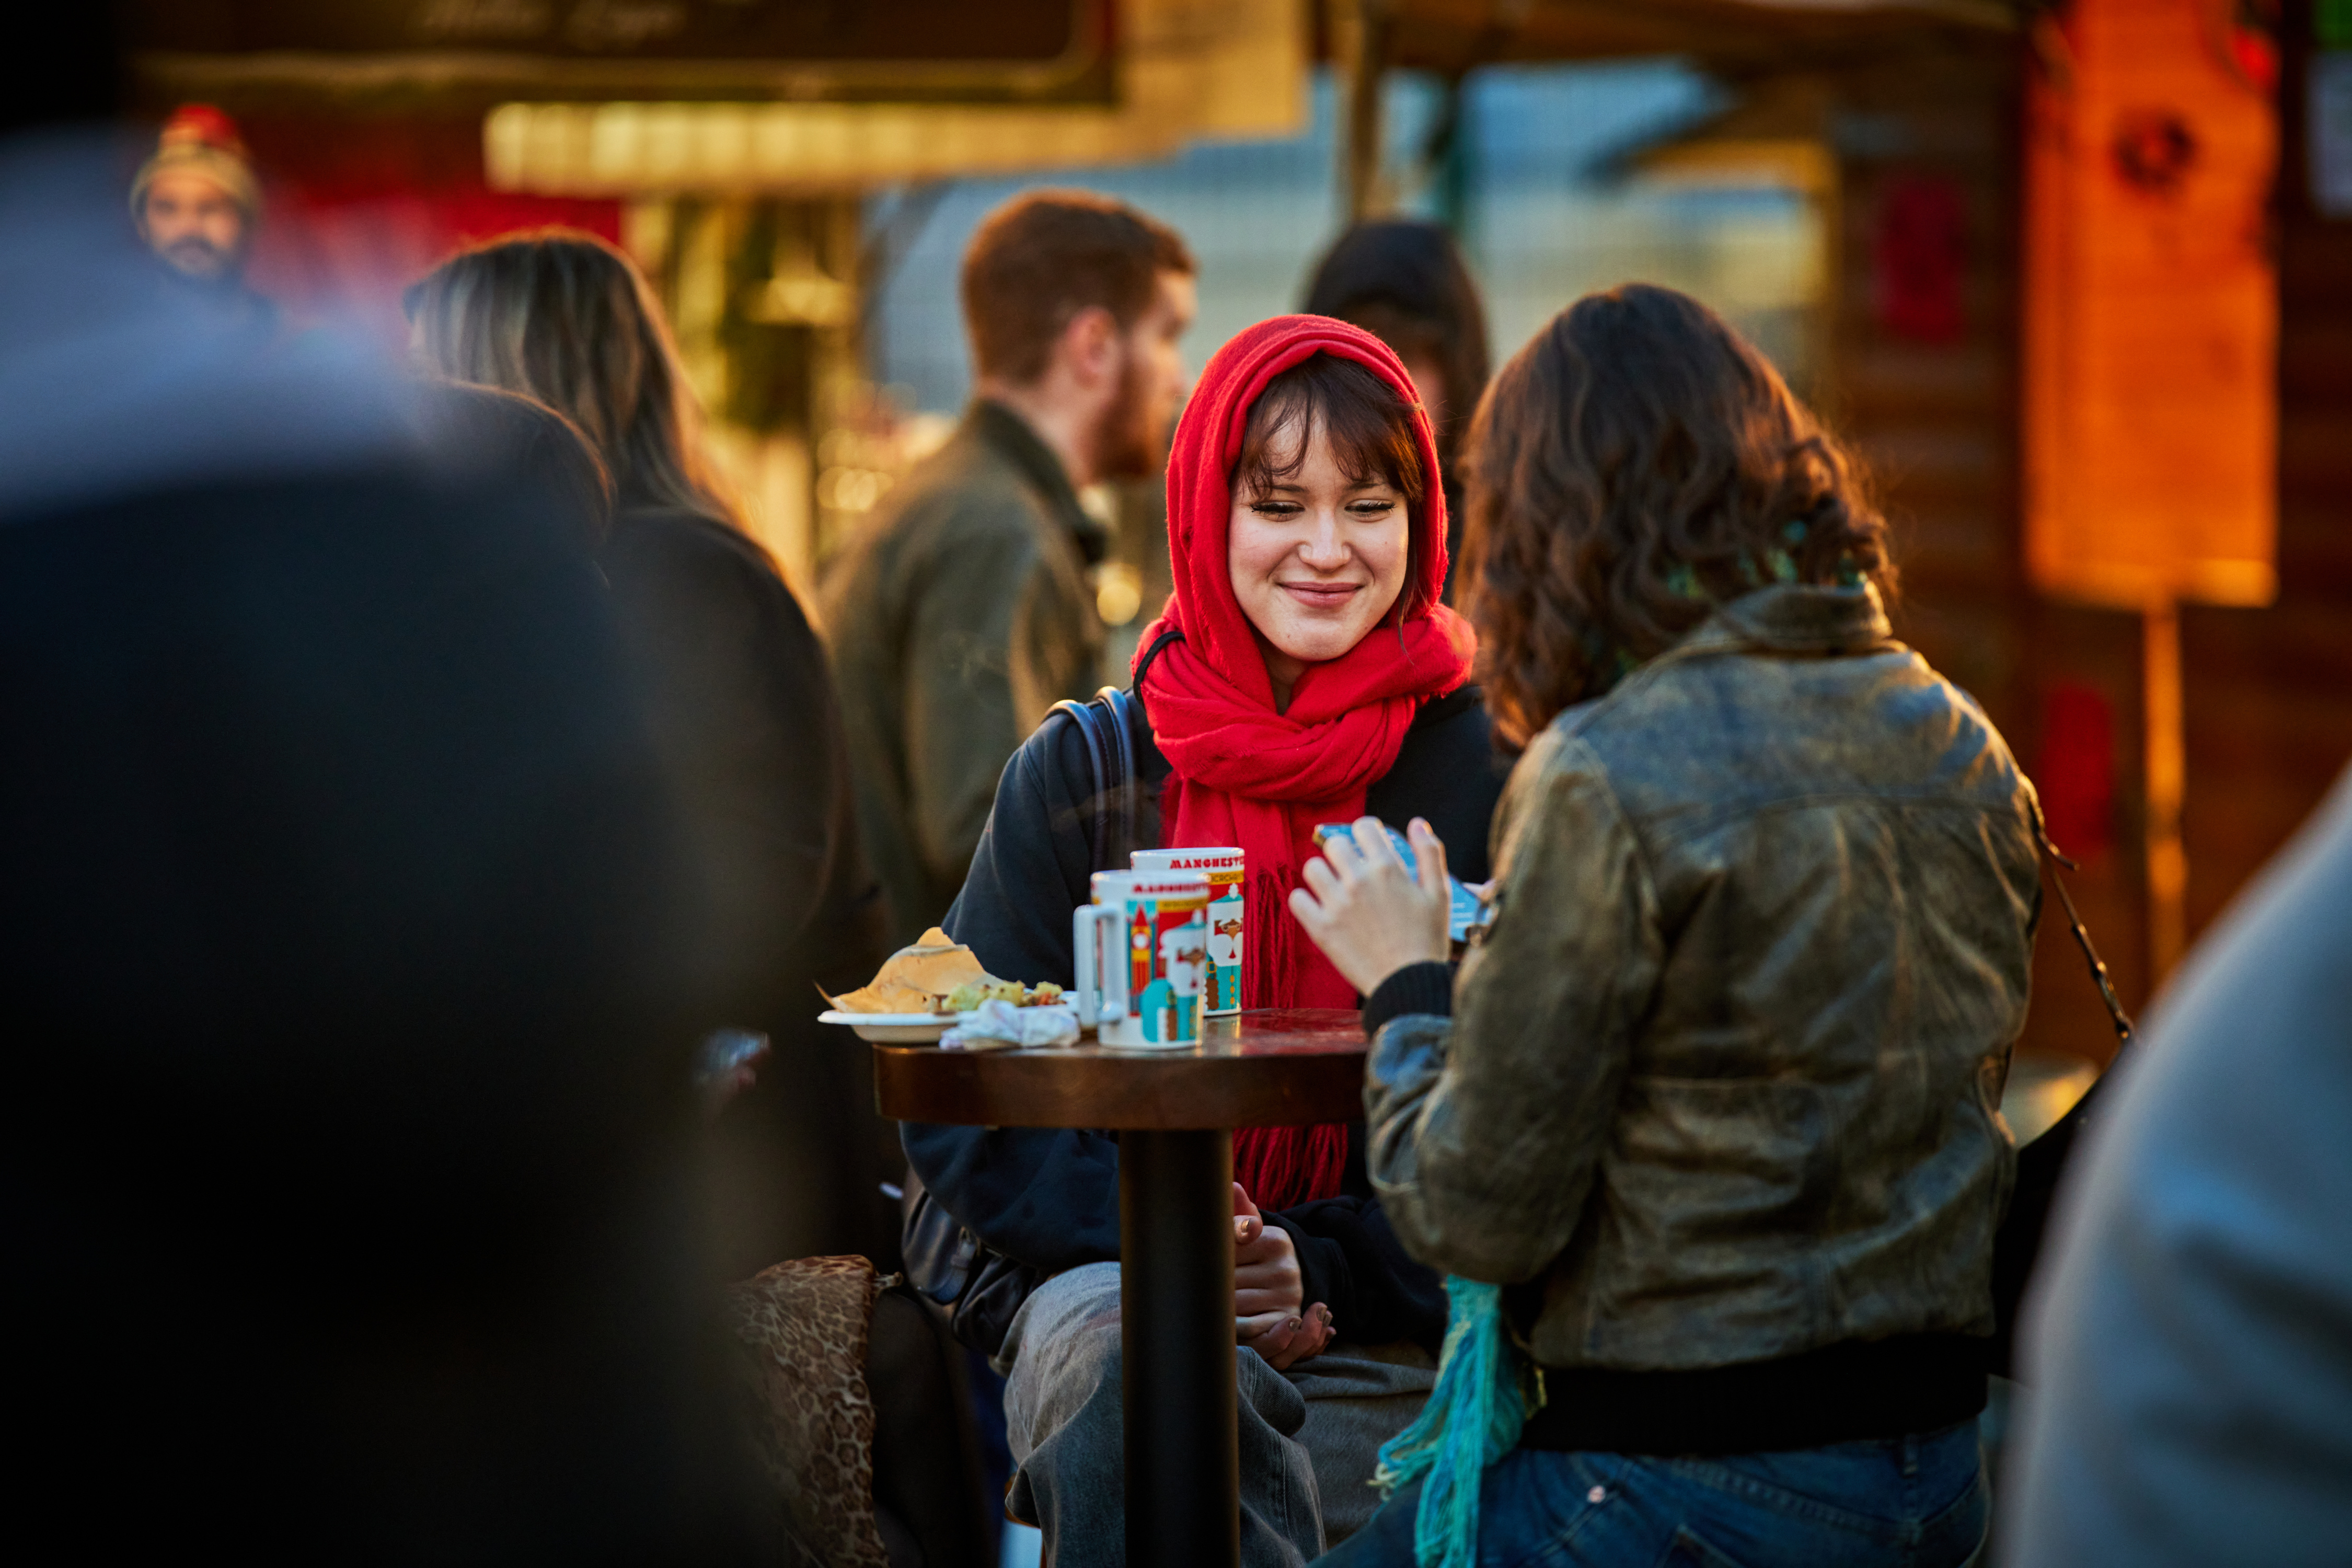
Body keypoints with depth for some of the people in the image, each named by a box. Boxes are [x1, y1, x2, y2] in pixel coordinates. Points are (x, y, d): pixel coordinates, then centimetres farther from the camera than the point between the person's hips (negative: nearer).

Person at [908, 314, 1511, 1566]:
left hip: (1403, 1358, -1)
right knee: (1103, 1324, -35)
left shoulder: (1488, 770, 4)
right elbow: (959, 1109, 5)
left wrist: (1319, 1271, -13)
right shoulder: (1084, 772, 9)